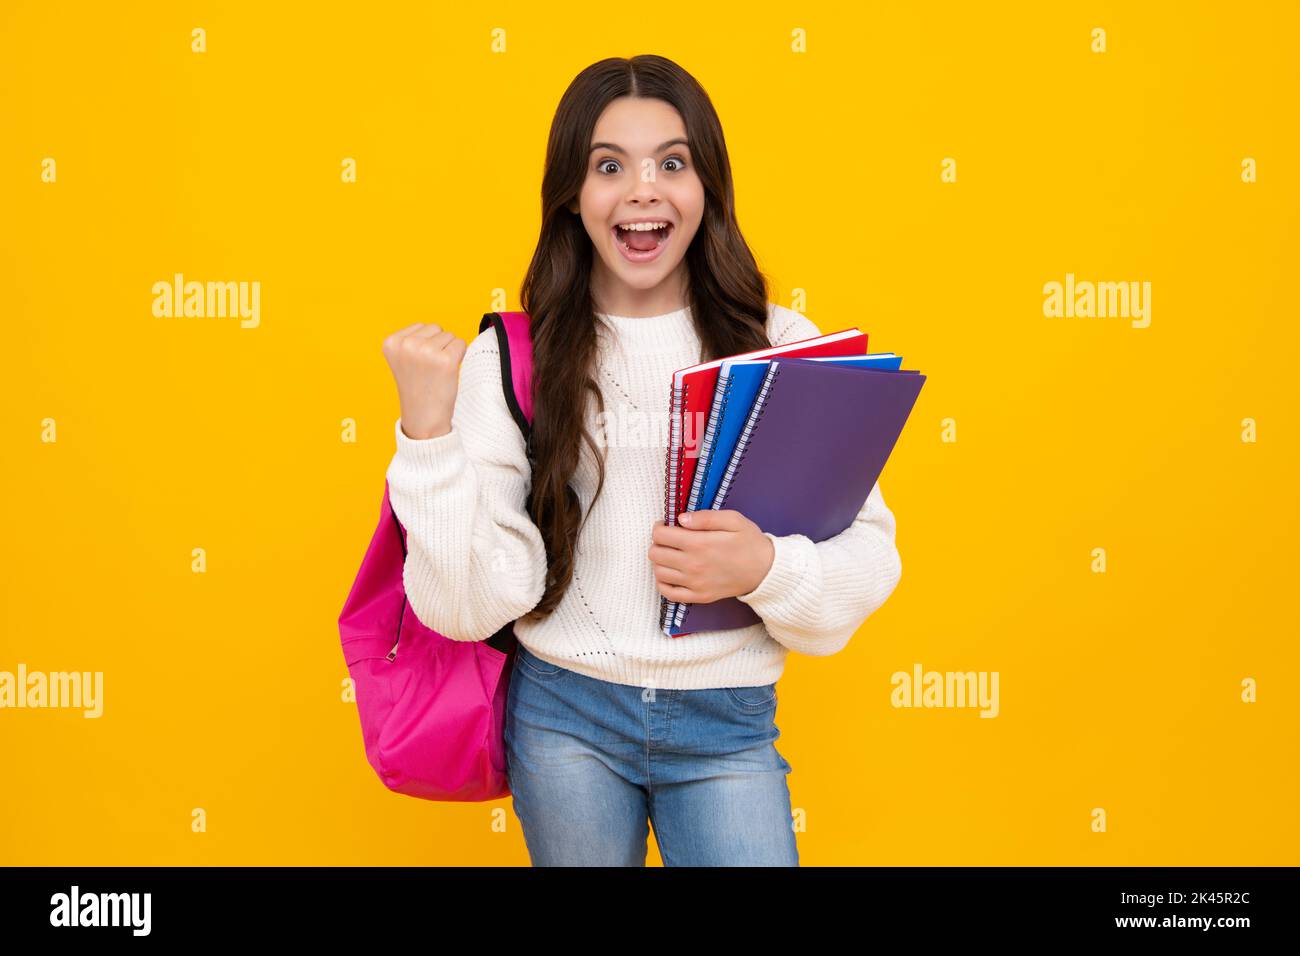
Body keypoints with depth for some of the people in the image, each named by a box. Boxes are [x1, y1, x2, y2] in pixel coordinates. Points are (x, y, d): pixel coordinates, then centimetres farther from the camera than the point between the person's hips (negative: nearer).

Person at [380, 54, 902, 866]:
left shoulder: (783, 348, -3)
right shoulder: (511, 363, -5)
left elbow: (867, 557, -4)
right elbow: (471, 606, -10)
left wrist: (768, 568, -23)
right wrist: (427, 429, -19)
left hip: (728, 727, 0)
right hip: (564, 714, 1)